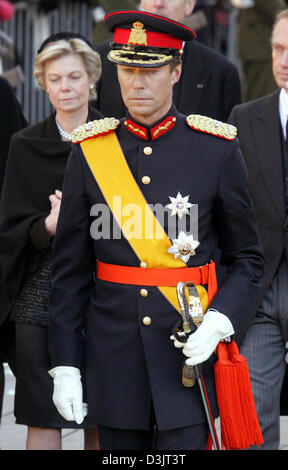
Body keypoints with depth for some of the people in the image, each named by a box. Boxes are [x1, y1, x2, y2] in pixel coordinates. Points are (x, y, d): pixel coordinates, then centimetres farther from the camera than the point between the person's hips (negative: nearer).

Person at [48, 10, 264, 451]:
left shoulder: (217, 149, 0)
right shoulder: (90, 151, 4)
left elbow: (247, 259, 5)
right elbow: (70, 270, 6)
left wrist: (219, 322, -13)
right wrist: (65, 364, 0)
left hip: (189, 348, -2)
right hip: (113, 358, 2)